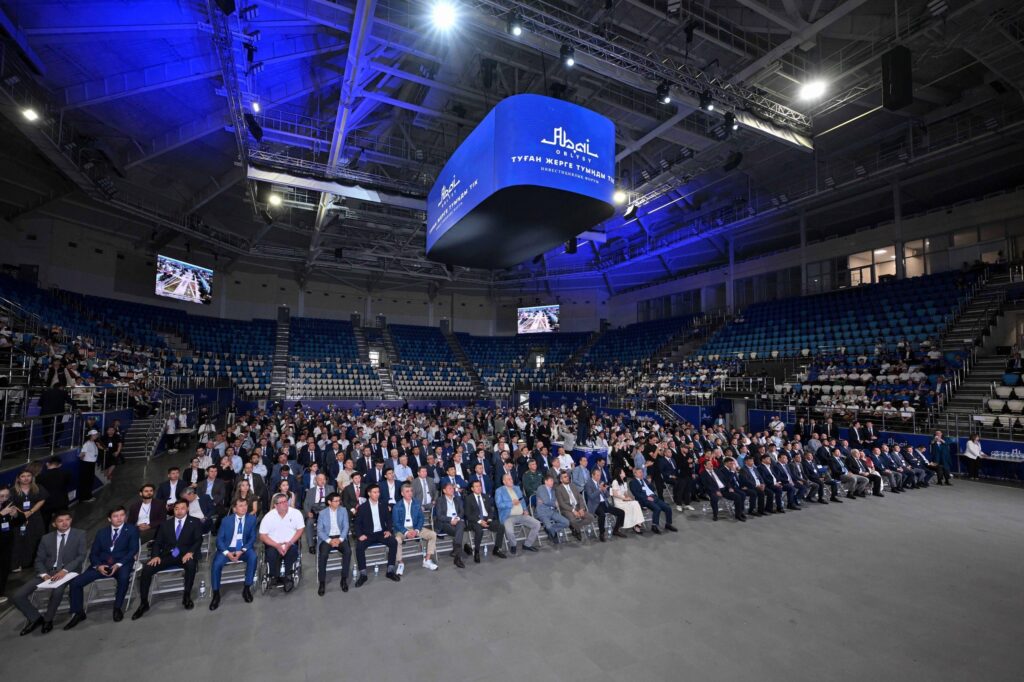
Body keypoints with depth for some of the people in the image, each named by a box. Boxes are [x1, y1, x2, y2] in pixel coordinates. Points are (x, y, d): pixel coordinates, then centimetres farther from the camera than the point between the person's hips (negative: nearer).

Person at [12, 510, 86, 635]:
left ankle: (48, 620, -6)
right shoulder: (46, 538, 12)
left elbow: (81, 556, -6)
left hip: (68, 571, -5)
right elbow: (39, 560, 9)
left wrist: (65, 570, -21)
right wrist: (44, 574, -12)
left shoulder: (79, 534, 1)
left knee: (57, 591, -34)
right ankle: (36, 618, 14)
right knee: (18, 596, -12)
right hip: (47, 571, 5)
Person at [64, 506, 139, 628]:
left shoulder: (131, 530, 3)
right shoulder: (102, 532, 15)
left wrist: (118, 564, -19)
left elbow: (133, 550, -5)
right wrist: (98, 566, -10)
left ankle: (117, 608, -12)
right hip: (102, 564, 5)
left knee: (124, 578, -35)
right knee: (76, 582, -11)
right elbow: (93, 553, 11)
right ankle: (78, 613, 11)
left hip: (122, 564, -5)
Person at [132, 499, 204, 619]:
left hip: (184, 555, -4)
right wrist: (156, 555, -8)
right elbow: (157, 542, 12)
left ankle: (187, 596, -18)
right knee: (146, 569, -20)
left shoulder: (195, 523, 6)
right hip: (167, 555, 4)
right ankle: (144, 603, -2)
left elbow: (198, 541, -3)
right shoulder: (165, 523, 16)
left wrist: (190, 552, -22)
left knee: (191, 564, -36)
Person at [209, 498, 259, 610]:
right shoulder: (226, 520, -2)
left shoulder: (252, 519, -2)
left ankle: (247, 588, -13)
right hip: (227, 549, 1)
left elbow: (252, 538, -3)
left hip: (244, 549, -1)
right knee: (216, 564, -27)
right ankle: (216, 594, -4)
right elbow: (219, 539, -2)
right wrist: (227, 553, -18)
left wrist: (242, 551, -18)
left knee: (253, 557, -31)